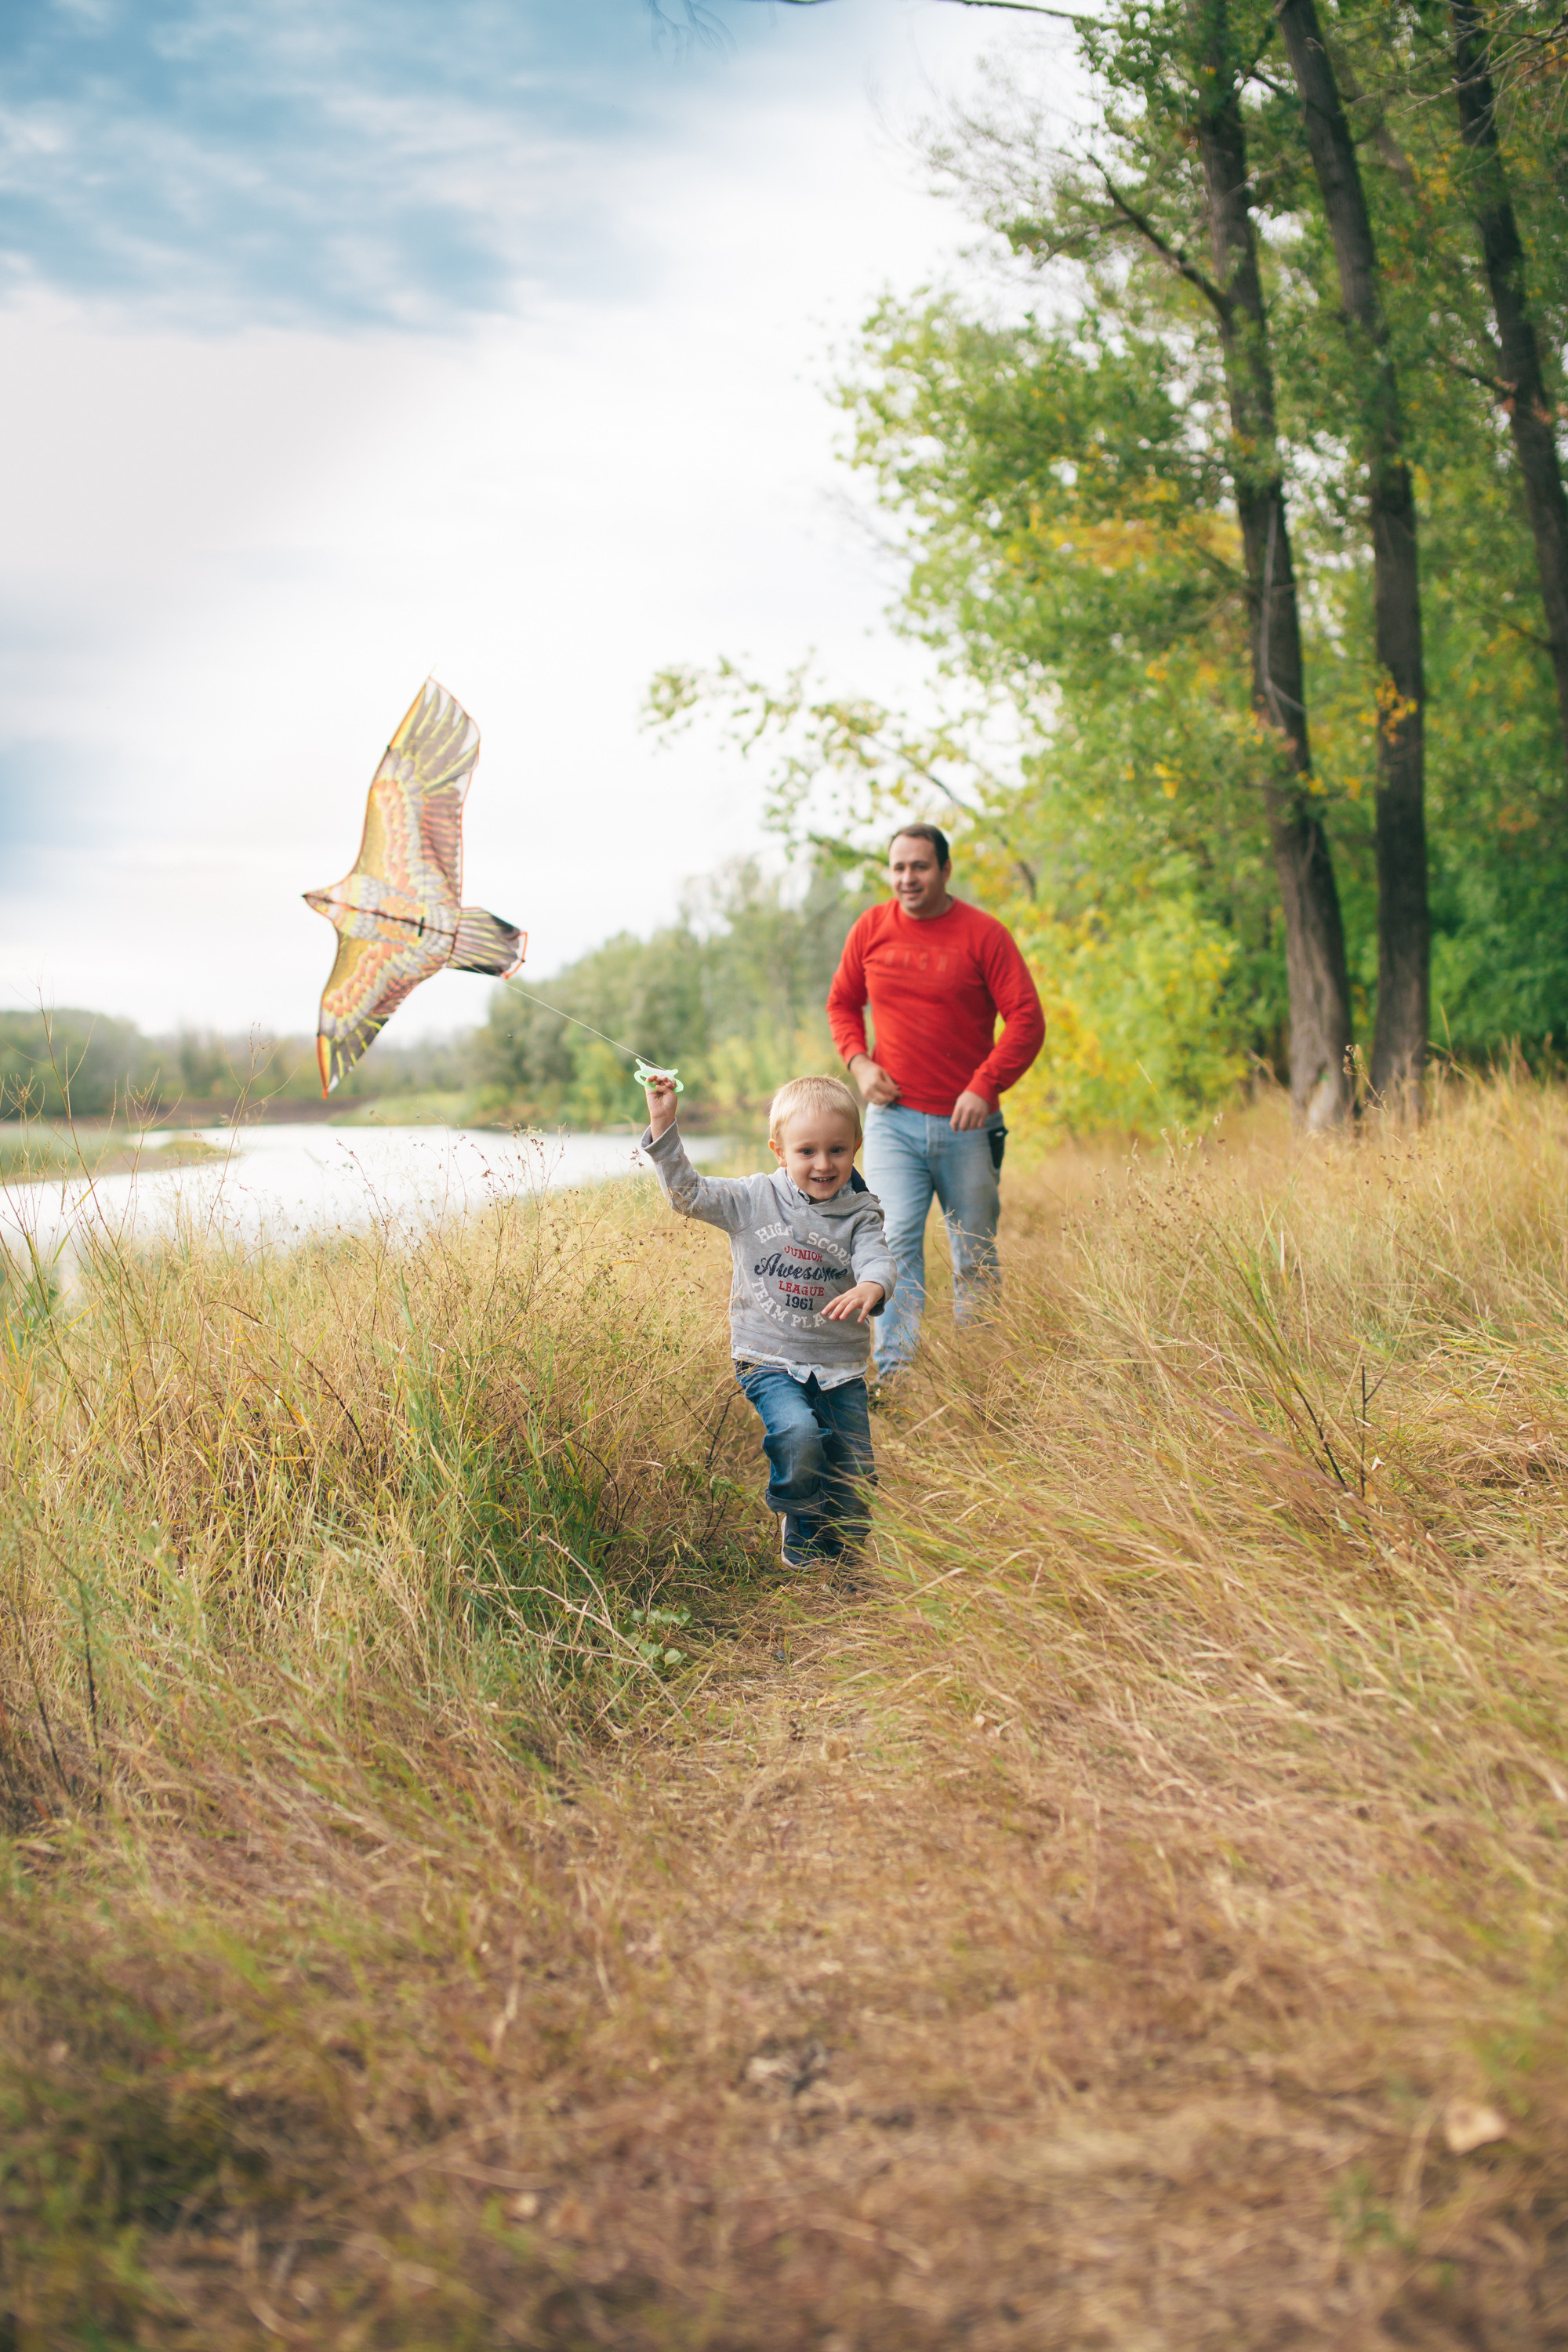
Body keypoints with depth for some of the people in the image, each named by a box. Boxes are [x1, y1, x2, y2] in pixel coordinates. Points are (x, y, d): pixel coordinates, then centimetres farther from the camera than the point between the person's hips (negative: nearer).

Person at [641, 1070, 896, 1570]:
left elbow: (877, 1259, -14)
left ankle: (841, 1559, 31)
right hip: (770, 1359, -2)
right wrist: (663, 1124, -16)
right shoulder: (753, 1200, -2)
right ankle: (799, 1525, 0)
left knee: (857, 1478, 3)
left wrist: (870, 1288, -39)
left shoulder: (859, 1214, 0)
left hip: (840, 1366, 2)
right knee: (797, 1434, -29)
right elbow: (687, 1191, -5)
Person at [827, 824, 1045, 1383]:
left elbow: (1027, 1019, -8)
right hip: (893, 1119, 1)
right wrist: (858, 1061, -1)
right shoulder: (871, 929, 4)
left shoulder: (983, 934, -6)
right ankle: (894, 1374, -13)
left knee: (975, 1256, 10)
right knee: (895, 1242, -13)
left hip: (966, 1124, -1)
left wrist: (984, 1088, -18)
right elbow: (842, 1003, 18)